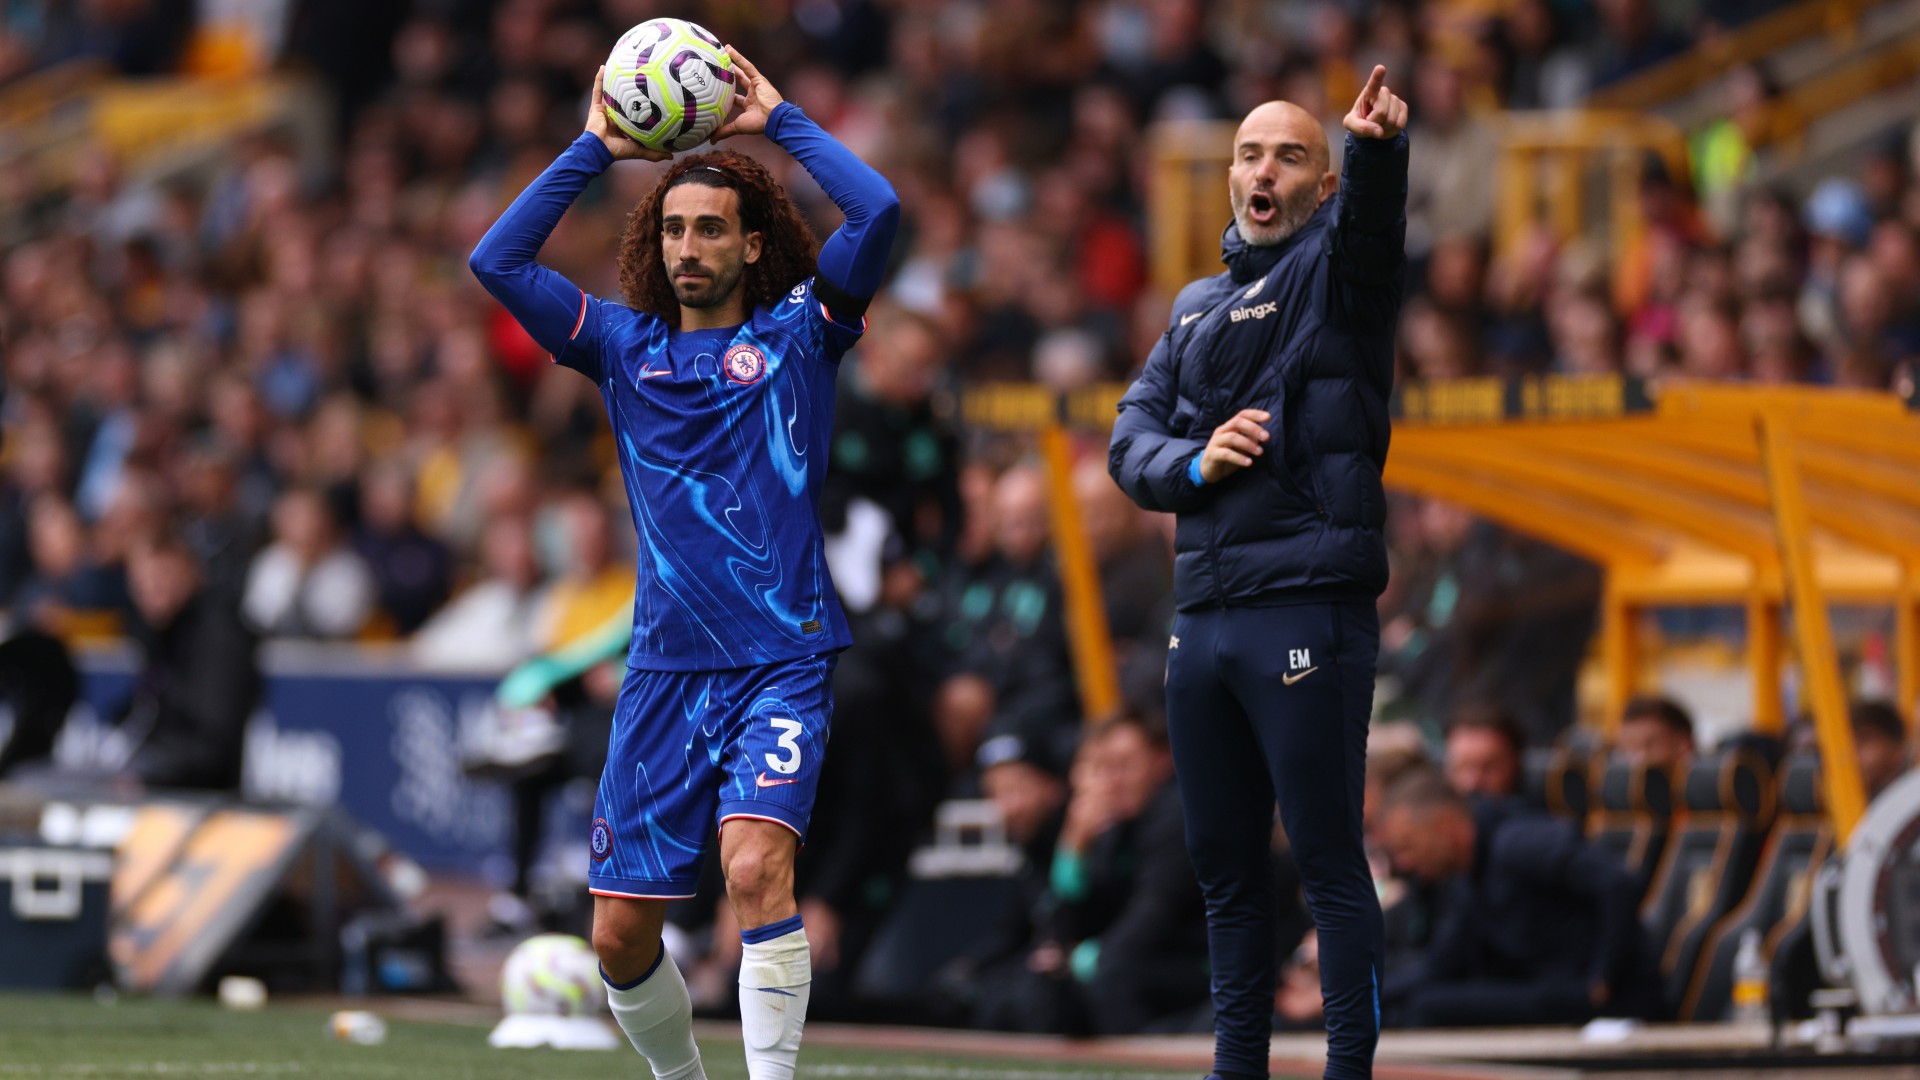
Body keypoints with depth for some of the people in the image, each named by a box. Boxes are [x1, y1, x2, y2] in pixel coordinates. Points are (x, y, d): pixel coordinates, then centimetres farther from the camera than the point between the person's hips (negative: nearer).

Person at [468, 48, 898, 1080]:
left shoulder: (796, 334, 4)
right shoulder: (624, 346, 12)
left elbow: (878, 213, -8)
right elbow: (496, 261, 5)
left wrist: (780, 121, 1)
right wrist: (593, 149, 6)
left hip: (782, 662, -4)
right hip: (663, 671, 4)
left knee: (756, 866, -27)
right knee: (620, 936, 3)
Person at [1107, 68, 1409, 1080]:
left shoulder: (1334, 267, 0)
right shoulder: (1197, 306, 21)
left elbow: (1372, 215, -23)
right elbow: (1131, 435, 16)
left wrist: (1377, 144, -45)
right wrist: (1193, 462, -6)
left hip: (1309, 608, -7)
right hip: (1202, 611, 7)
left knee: (1328, 859, -8)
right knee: (1223, 863, 12)